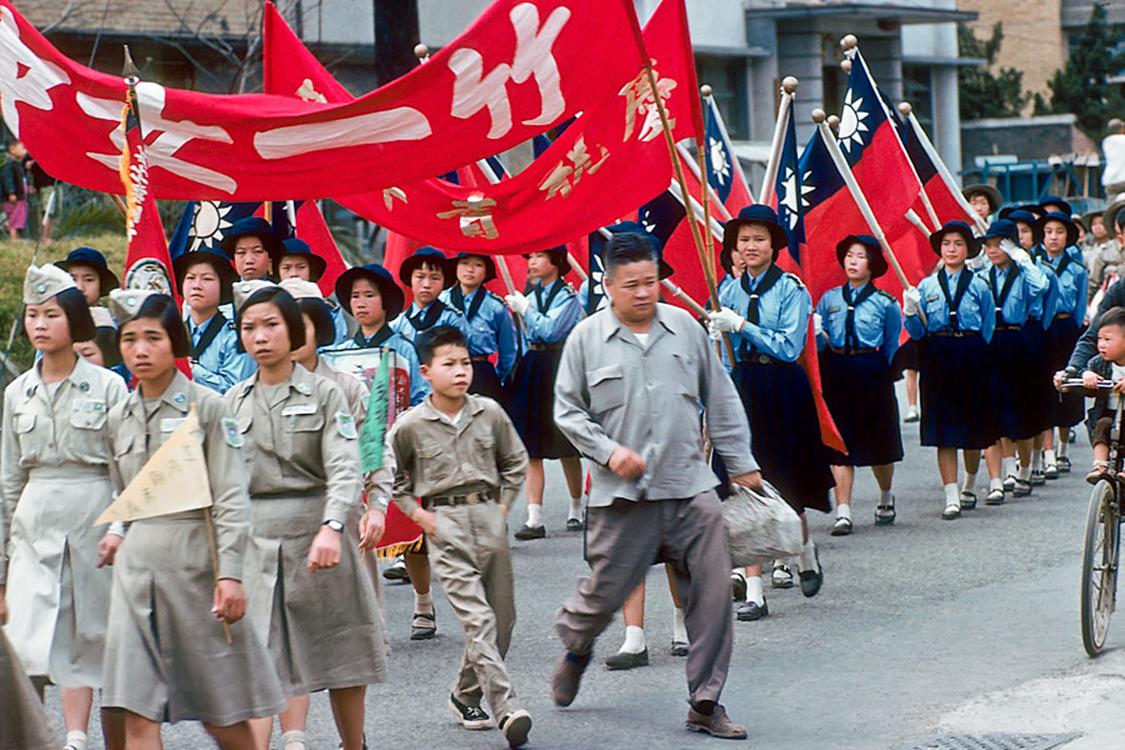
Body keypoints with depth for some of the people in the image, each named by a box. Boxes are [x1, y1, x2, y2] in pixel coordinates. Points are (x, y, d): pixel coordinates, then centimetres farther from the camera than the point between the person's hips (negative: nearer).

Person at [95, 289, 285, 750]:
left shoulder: (206, 407, -3)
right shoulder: (118, 417, 12)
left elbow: (231, 499, -8)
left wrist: (231, 573, -16)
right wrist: (118, 532, 2)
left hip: (195, 560, -4)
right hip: (136, 566, 4)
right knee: (137, 713, -6)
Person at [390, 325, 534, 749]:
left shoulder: (489, 414, 4)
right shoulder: (411, 426, -3)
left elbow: (515, 462, 18)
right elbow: (389, 477, 9)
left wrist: (503, 506, 9)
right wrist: (418, 514, 1)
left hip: (489, 517, 4)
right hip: (445, 524, -4)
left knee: (502, 616, 7)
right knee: (476, 617, -16)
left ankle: (466, 694, 27)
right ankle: (507, 708, -24)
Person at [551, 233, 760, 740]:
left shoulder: (685, 327, 7)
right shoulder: (587, 338, 0)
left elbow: (720, 400, 14)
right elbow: (567, 411, 6)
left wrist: (740, 462, 13)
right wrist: (609, 451, -8)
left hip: (691, 487, 2)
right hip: (623, 492, -2)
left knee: (712, 593, -3)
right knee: (606, 589, 3)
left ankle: (705, 703, 7)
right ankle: (575, 647, 39)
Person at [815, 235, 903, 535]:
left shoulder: (885, 303, 2)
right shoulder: (829, 299, 8)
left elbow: (891, 347, 6)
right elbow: (817, 342, 6)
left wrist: (884, 373, -2)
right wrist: (817, 334, -14)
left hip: (873, 375, -1)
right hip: (836, 373, 1)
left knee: (879, 442, 9)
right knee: (840, 443, -3)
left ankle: (886, 497, 35)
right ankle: (843, 512, -3)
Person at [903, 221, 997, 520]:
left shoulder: (979, 286, 5)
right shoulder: (926, 286, 6)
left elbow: (988, 330, 10)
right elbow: (918, 332, 4)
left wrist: (974, 352, 2)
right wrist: (911, 313, -13)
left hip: (972, 357, 0)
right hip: (937, 358, 0)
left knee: (972, 428, 7)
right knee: (944, 431, -3)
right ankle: (951, 498, -2)